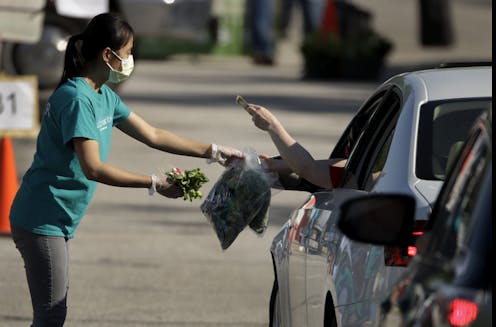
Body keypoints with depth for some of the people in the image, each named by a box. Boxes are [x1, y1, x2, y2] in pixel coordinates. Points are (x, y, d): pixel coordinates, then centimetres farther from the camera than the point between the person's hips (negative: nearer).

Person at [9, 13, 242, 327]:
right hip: (42, 221, -10)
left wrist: (214, 152, 15)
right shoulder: (77, 100, -20)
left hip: (57, 223, 10)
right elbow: (93, 168, -26)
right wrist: (155, 184, -22)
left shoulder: (104, 97, 11)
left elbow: (152, 135, 18)